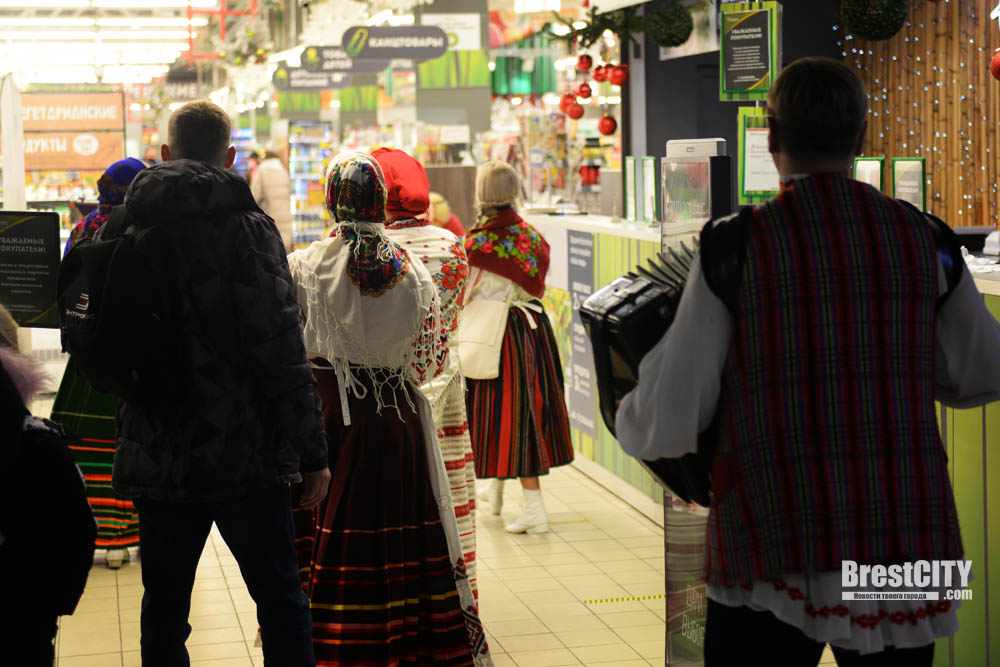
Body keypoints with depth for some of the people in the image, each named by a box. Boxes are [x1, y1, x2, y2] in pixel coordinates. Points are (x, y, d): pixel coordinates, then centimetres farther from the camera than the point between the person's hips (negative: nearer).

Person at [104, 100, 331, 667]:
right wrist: (311, 451, -9)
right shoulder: (247, 226, -9)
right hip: (246, 453, -4)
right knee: (281, 599, 8)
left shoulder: (125, 230, 5)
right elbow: (281, 351, -14)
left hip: (157, 457, 4)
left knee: (165, 608, 13)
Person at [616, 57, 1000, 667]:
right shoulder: (924, 240, 3)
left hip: (777, 563, -3)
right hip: (905, 556, 3)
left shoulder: (734, 250, -7)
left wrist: (628, 421, 19)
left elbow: (666, 426, -5)